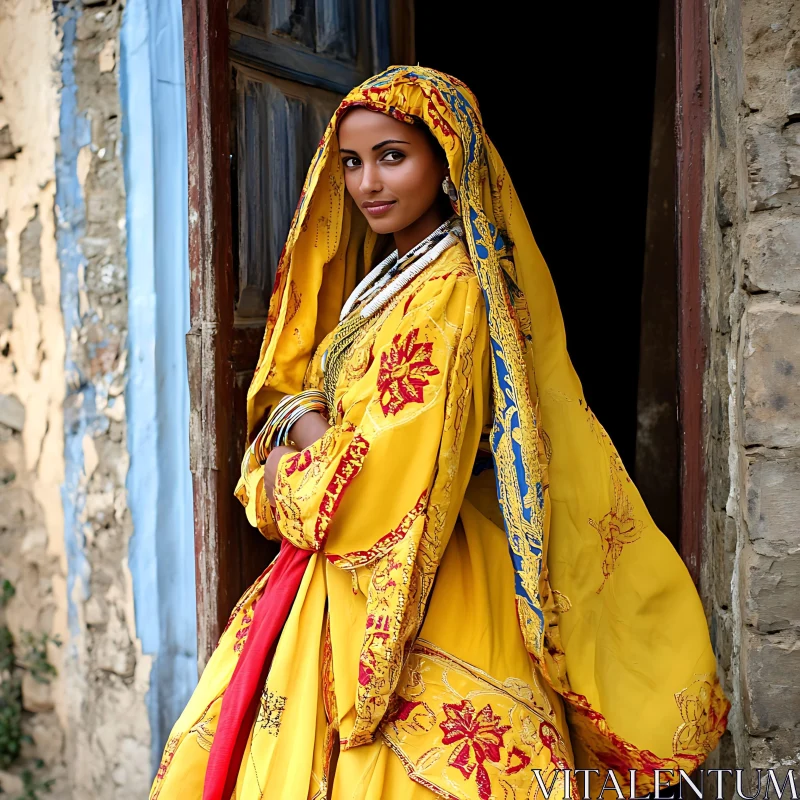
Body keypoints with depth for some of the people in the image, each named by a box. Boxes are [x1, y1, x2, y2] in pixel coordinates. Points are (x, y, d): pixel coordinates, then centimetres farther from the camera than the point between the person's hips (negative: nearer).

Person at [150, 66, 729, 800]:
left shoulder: (455, 292, -17)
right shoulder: (382, 278, 12)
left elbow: (393, 490, -23)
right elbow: (284, 384, 14)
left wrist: (285, 482, -7)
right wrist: (304, 420, -9)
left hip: (423, 590, -9)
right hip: (334, 578, 9)